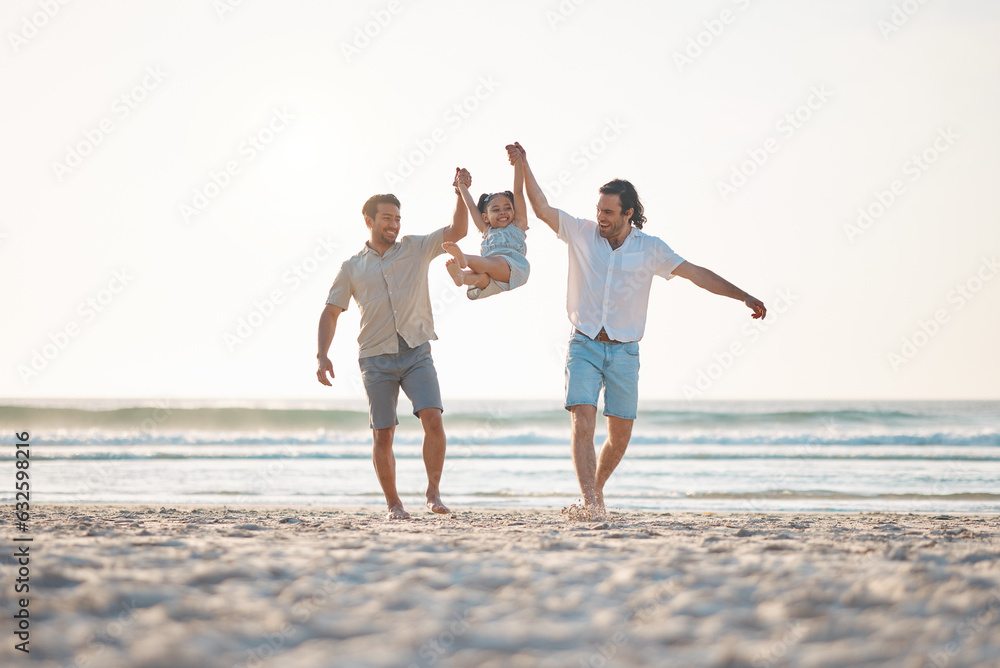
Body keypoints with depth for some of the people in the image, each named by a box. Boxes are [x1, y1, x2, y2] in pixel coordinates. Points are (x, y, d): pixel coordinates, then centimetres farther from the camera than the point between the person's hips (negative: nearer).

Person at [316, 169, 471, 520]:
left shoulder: (416, 248, 10)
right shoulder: (352, 268, 11)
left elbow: (457, 231, 0)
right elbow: (331, 312, 10)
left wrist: (461, 194, -14)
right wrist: (322, 355, -2)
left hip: (417, 352, 0)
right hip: (377, 358, 0)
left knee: (432, 418, -19)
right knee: (383, 435, -1)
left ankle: (433, 493, -8)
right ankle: (393, 503, 12)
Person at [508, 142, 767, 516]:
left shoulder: (649, 248, 1)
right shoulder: (581, 233, 1)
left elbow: (696, 274, 2)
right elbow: (542, 209, -5)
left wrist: (743, 297, -2)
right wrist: (524, 166, -16)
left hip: (624, 351, 1)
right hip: (584, 346, -1)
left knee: (620, 435, 3)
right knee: (583, 421, -18)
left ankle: (597, 488, 29)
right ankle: (589, 500, -23)